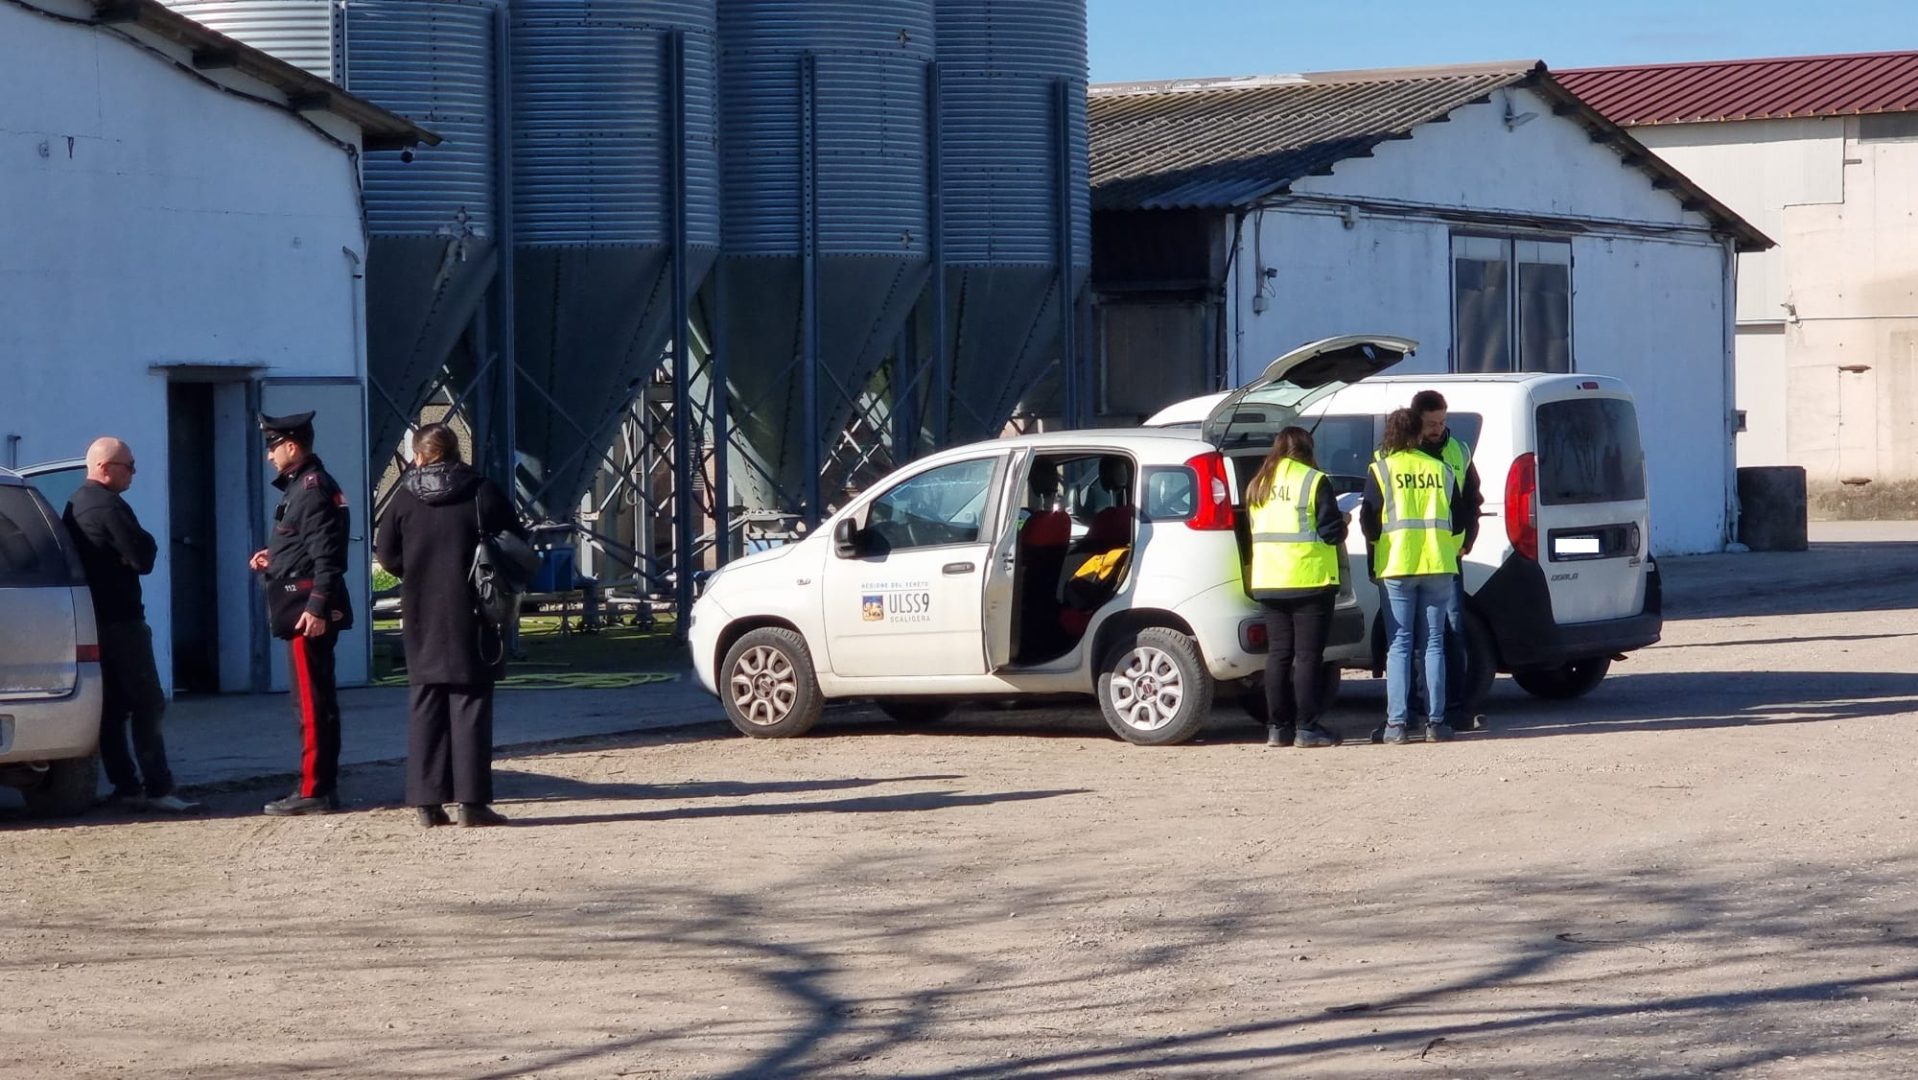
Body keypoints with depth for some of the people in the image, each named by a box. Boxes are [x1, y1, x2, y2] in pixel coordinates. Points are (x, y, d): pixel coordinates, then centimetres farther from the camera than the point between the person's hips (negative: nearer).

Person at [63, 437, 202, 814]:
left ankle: (125, 786, 10)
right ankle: (157, 788, -13)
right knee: (147, 705, -9)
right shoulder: (109, 506, -16)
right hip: (119, 620, -10)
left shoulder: (75, 505, 16)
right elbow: (144, 556, -19)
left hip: (91, 621, 10)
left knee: (111, 708, 9)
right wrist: (143, 547, 1)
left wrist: (135, 551, 0)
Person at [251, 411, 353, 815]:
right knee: (318, 701, 13)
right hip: (307, 608, 11)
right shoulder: (301, 486, 17)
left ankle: (314, 791, -8)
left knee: (313, 702, -9)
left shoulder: (313, 489, -14)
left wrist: (316, 607, -25)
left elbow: (327, 554, -21)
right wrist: (274, 559, 19)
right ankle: (322, 786, 18)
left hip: (310, 612, -11)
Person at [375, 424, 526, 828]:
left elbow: (387, 554, 2)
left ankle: (428, 801, 5)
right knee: (470, 704, 0)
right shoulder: (483, 493, -4)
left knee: (426, 706, 8)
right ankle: (471, 801, -4)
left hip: (422, 617, 2)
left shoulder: (405, 498, -1)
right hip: (472, 615, -2)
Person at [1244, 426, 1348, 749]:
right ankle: (1306, 727, -4)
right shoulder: (1313, 481, -8)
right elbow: (1331, 531, -11)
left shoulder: (1257, 486, 12)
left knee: (1278, 653, 9)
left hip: (1268, 582, 6)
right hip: (1310, 579, -6)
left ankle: (1277, 728, 8)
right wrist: (1342, 527, 10)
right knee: (1308, 655, -3)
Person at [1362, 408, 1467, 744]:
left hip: (1397, 566, -2)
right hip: (1438, 565, 2)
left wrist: (1377, 550, 14)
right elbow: (1459, 520, 10)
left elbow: (1368, 519, -4)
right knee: (1433, 644, 7)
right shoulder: (1441, 470, 9)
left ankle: (1396, 723, -6)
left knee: (1399, 645, 0)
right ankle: (1435, 721, 3)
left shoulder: (1381, 470, -1)